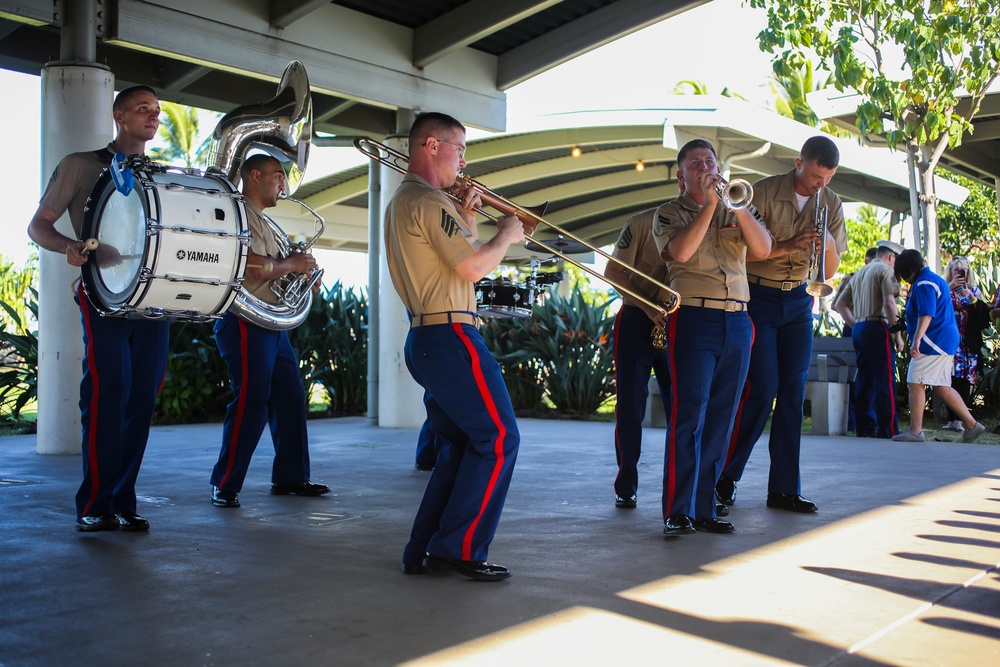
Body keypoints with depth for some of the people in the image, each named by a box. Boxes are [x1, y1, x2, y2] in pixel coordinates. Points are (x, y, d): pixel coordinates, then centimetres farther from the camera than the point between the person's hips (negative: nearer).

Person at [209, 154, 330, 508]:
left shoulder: (261, 220, 23)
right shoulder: (241, 213, -10)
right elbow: (255, 267, -23)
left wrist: (301, 272, 9)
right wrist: (292, 264, -7)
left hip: (271, 322, 11)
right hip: (246, 320, -10)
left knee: (291, 400, 11)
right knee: (251, 404, -10)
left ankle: (290, 478, 20)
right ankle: (225, 487, -3)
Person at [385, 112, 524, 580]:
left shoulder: (399, 203, 21)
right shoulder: (430, 202, -12)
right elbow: (474, 268, -18)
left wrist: (465, 220, 14)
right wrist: (506, 236, -2)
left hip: (423, 339, 11)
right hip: (450, 335, -11)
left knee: (458, 445, 15)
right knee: (498, 439, -5)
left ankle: (423, 551, 15)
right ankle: (459, 549, -3)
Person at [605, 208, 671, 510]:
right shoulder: (644, 222, -5)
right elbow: (612, 271, -7)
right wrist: (648, 307, -18)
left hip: (678, 324, 3)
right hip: (637, 319, -3)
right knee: (630, 407, -1)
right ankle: (626, 487, 8)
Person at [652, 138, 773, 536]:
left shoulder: (735, 211, 19)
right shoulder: (669, 213, 8)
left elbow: (763, 249, 2)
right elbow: (680, 251, -13)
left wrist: (737, 206, -8)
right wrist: (710, 204, -10)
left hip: (737, 321, 5)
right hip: (694, 319, -4)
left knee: (721, 418, 5)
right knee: (688, 416, -10)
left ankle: (704, 507, 12)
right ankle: (677, 512, -6)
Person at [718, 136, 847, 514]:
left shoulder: (831, 204, 4)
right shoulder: (765, 193, -11)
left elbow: (829, 272, 6)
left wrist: (829, 246, -16)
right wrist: (787, 246, -26)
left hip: (798, 302, 5)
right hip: (759, 297, -5)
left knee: (793, 392, 2)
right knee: (761, 390, -10)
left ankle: (784, 489, 9)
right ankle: (725, 476, 7)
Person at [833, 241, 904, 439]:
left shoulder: (859, 273, 22)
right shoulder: (886, 270, -2)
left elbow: (840, 304, 22)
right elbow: (889, 303, -14)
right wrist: (897, 333, -10)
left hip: (858, 329, 8)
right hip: (877, 327, -8)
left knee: (864, 380, 9)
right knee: (885, 380, -6)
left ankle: (865, 428, 9)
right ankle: (888, 430, -8)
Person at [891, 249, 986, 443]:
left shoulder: (923, 284, -13)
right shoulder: (934, 279, 21)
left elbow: (926, 314, -25)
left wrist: (917, 339, -33)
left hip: (933, 343, -11)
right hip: (944, 341, 11)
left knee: (915, 383, -9)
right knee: (942, 387, 13)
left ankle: (915, 431, -9)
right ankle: (971, 424, 15)